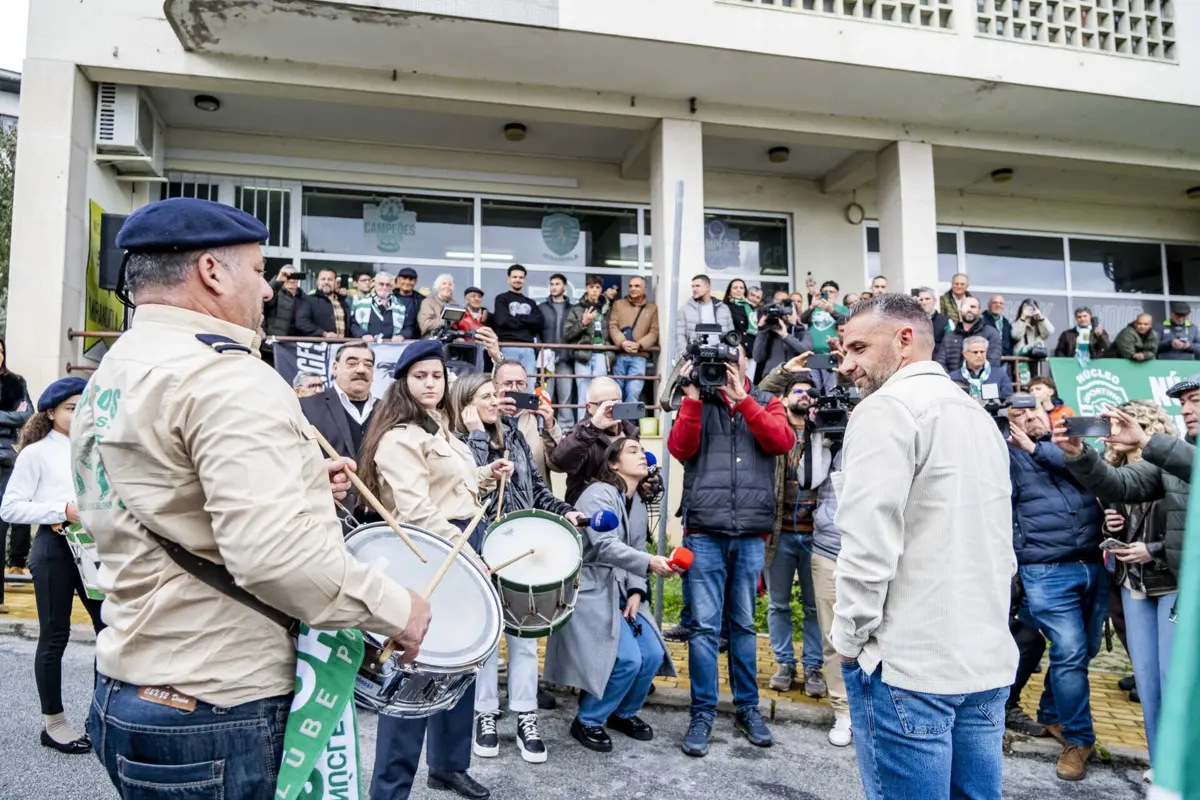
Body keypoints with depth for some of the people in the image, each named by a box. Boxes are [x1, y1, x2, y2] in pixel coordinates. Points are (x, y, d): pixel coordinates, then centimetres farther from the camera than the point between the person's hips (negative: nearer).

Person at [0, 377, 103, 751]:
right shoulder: (36, 453, -4)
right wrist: (62, 511, -18)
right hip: (55, 547, -5)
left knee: (110, 626, 5)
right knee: (55, 636, 6)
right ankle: (53, 724, 20)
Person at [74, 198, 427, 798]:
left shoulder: (107, 380, 11)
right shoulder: (222, 374, -21)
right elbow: (273, 553, -31)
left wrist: (299, 485, 11)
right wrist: (394, 609, -18)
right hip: (223, 712, -9)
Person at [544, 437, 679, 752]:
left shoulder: (639, 506, 12)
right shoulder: (598, 494, -15)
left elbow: (636, 552, 11)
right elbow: (605, 546, -28)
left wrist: (636, 592, -6)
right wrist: (650, 562, -39)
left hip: (623, 592, 8)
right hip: (590, 590, -8)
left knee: (653, 655, -5)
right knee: (627, 658, -19)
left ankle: (624, 713, 22)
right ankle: (587, 721, 5)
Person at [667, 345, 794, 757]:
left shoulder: (766, 403, 12)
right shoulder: (698, 404, 10)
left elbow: (783, 441, -8)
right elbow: (680, 448, -5)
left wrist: (742, 399, -12)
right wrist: (693, 397, -10)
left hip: (751, 534, 1)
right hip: (704, 533, -1)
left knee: (744, 625, 11)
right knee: (704, 625, 0)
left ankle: (747, 708, 24)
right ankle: (702, 714, 10)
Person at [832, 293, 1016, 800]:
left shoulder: (887, 407, -12)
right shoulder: (980, 416, 14)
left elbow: (869, 543, -20)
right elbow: (1004, 546, 18)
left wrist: (850, 636, -8)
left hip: (908, 663, -8)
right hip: (988, 660, 8)